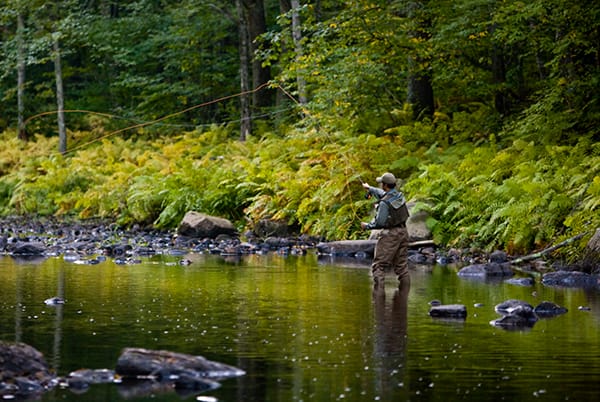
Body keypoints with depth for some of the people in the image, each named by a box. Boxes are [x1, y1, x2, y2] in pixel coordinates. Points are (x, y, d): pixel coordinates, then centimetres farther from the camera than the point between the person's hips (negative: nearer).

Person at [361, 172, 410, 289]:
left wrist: (367, 226, 0)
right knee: (402, 265, 13)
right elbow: (383, 194, 25)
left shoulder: (385, 202, -20)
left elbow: (379, 222, -18)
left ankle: (379, 288, -12)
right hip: (403, 232, 8)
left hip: (390, 234, -8)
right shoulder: (399, 195, 4)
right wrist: (370, 189, 40)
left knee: (379, 265, -3)